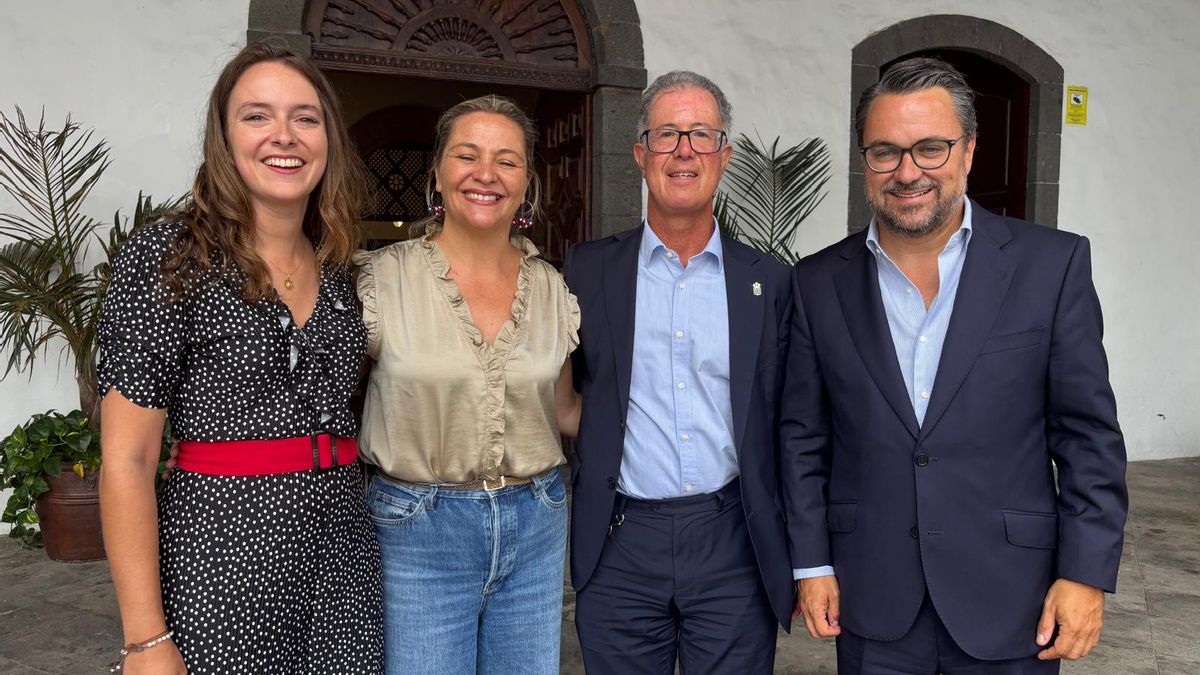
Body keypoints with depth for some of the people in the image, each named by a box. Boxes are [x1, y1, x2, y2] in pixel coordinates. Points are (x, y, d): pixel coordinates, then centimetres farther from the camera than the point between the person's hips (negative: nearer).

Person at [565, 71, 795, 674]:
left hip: (734, 545, 1)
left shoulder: (768, 281, 4)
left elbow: (783, 427, 6)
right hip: (619, 549, 0)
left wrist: (797, 559, 6)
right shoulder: (587, 270, 2)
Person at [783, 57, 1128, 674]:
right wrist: (811, 563, 2)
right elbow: (803, 436, 3)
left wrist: (1086, 573, -7)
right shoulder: (819, 282, 0)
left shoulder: (1053, 264, -5)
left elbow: (1089, 434, -3)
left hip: (1009, 601, -1)